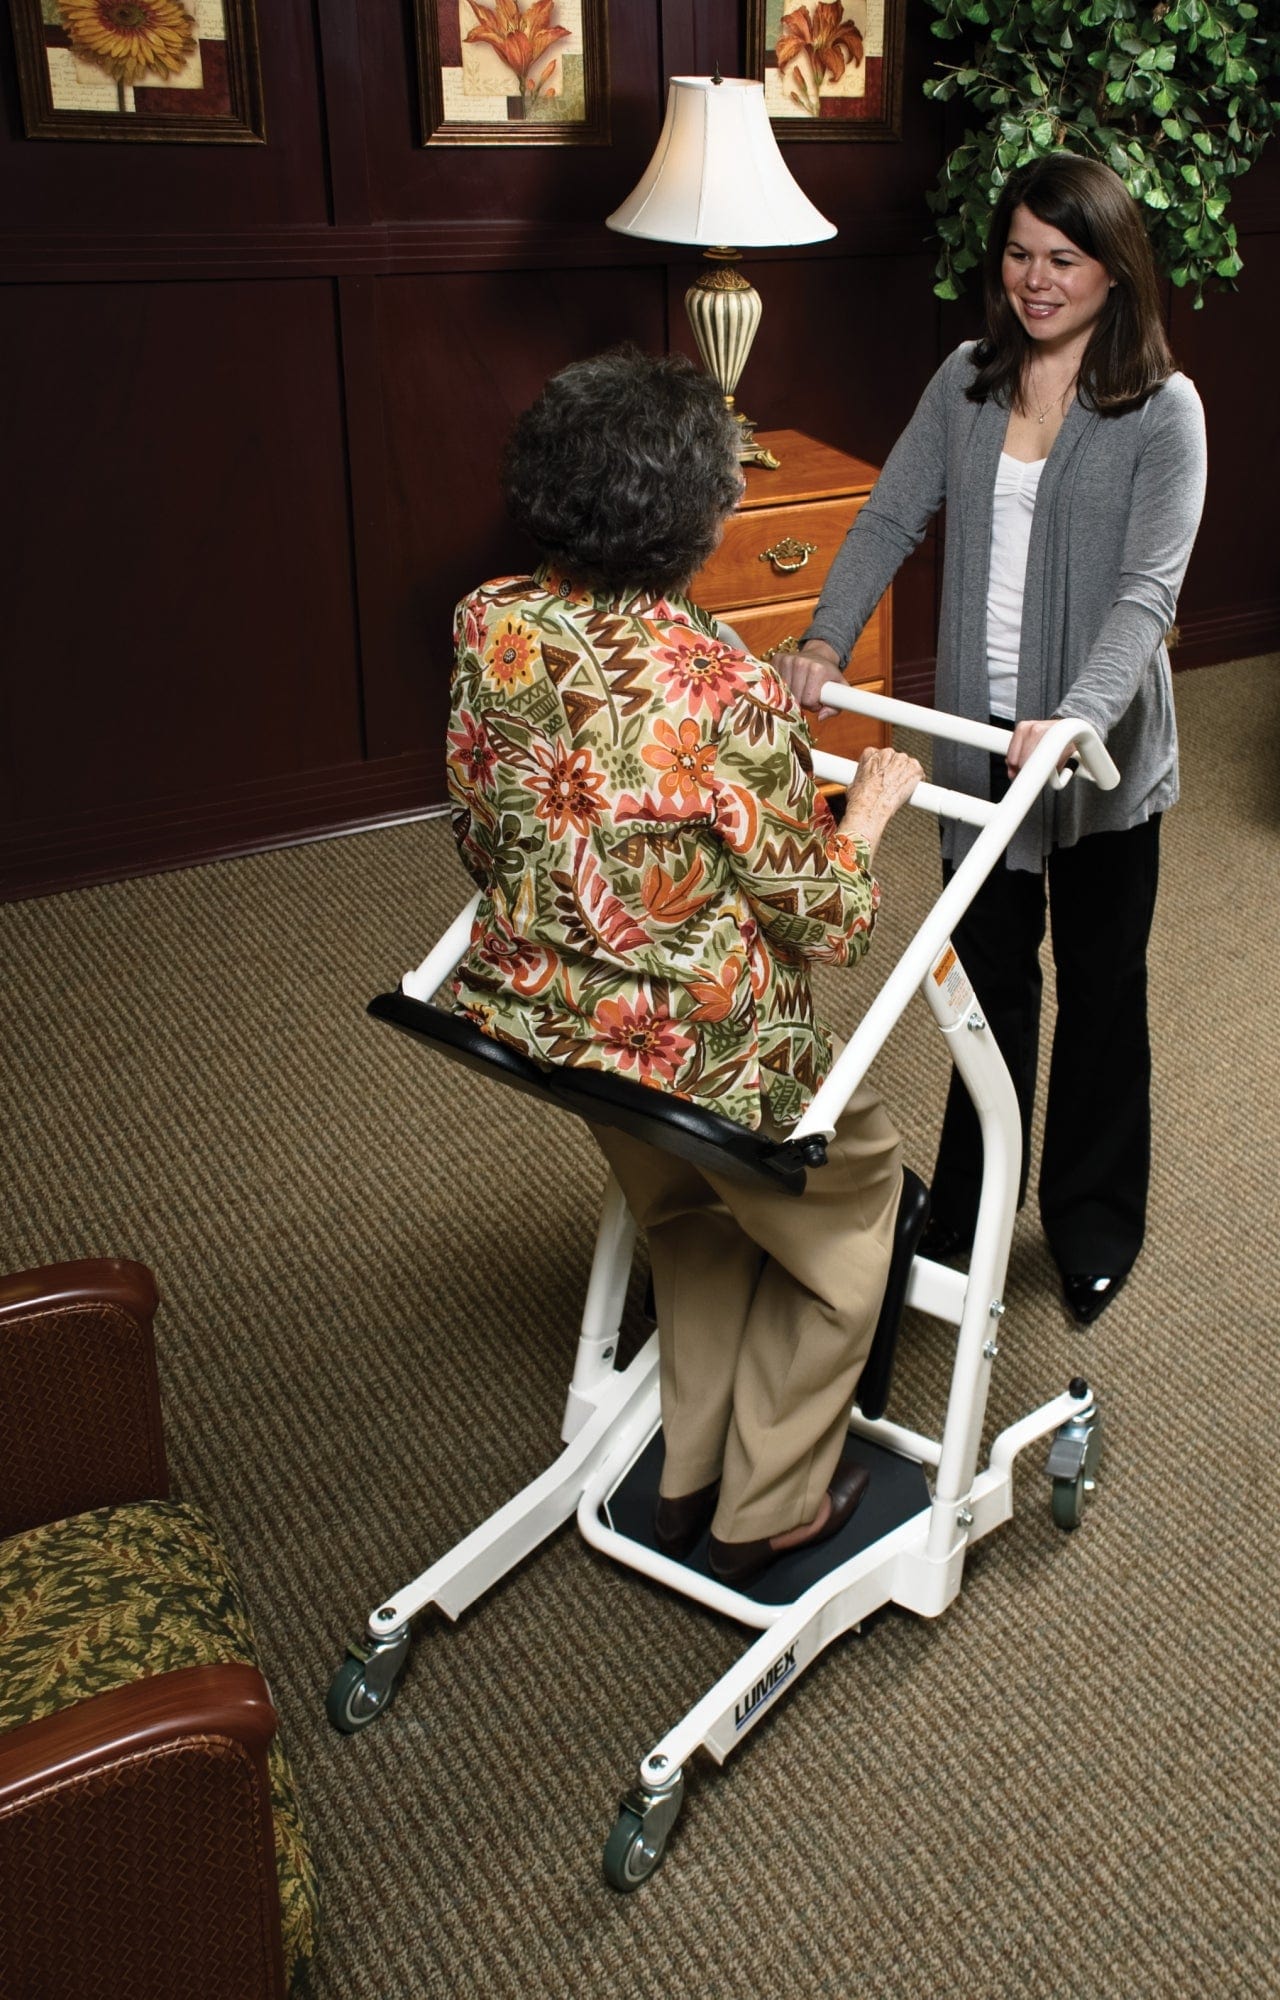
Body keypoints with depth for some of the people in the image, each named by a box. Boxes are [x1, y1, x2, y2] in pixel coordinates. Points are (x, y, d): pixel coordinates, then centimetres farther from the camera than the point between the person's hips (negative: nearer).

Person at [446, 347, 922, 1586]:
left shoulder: (493, 625, -10)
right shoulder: (725, 695, -29)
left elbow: (480, 841, 4)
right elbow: (823, 925, -17)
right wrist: (871, 804, 1)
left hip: (534, 1016, 7)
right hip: (707, 1050, -6)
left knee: (690, 1218, 32)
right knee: (852, 1189, 22)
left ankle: (690, 1477, 46)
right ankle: (767, 1510, 34)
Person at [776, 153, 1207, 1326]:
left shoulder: (1163, 408, -11)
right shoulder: (967, 382, 3)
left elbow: (1148, 587, -20)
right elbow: (890, 519, 0)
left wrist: (1076, 717, -36)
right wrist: (826, 641, -17)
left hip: (1102, 749, -3)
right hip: (980, 736, 4)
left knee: (1100, 987, 12)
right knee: (989, 976, 15)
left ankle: (1094, 1222, 32)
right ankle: (968, 1210, 33)